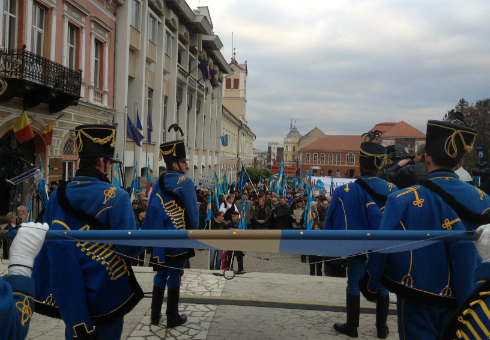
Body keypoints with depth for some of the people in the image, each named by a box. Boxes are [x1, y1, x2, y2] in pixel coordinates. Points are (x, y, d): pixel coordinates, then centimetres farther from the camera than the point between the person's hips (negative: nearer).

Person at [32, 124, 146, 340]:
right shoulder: (116, 197, -18)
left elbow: (46, 241, 4)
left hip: (67, 292, 5)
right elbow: (129, 247, -21)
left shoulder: (57, 196, -2)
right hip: (106, 291, -4)